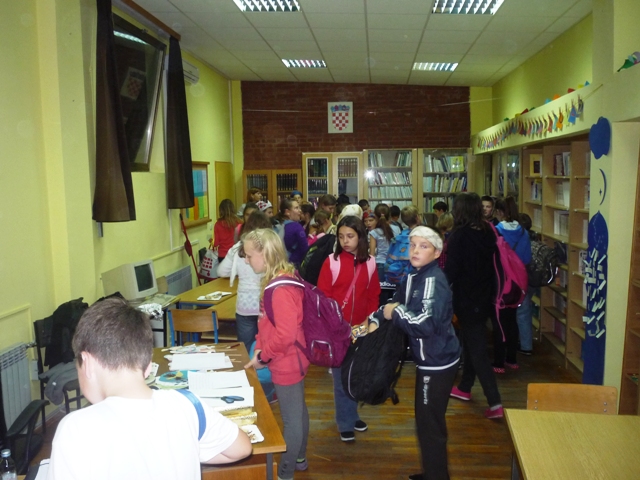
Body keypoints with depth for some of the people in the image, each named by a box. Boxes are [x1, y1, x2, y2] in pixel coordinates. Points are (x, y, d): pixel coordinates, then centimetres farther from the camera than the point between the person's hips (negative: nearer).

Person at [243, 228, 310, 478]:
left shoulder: (281, 288, -27)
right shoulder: (281, 279, 3)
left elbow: (285, 335, -30)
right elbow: (270, 324, 13)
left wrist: (262, 356, -17)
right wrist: (259, 347, 3)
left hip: (286, 363, -10)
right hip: (292, 360, 10)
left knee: (291, 419, 8)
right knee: (298, 411, 24)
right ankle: (299, 458, 42)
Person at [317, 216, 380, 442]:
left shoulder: (369, 262, 1)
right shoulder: (331, 261, -10)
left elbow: (373, 295, 7)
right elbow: (322, 296, -8)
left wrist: (369, 320, -3)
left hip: (360, 329, 4)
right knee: (341, 376, 7)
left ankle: (352, 415, 35)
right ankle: (345, 424, 20)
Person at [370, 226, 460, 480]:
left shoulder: (433, 281, -24)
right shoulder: (414, 276, 6)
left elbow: (426, 324, -35)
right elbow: (395, 301, 16)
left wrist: (396, 312, -20)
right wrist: (375, 320, 0)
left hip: (438, 363, -10)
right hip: (428, 360, 10)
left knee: (430, 425, 4)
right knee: (426, 422, 23)